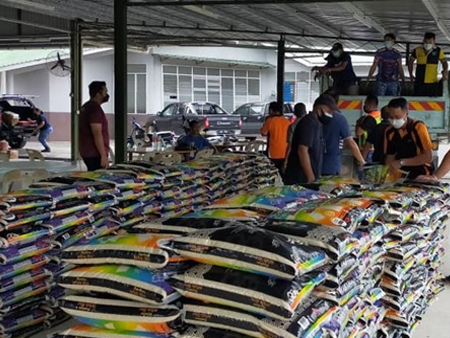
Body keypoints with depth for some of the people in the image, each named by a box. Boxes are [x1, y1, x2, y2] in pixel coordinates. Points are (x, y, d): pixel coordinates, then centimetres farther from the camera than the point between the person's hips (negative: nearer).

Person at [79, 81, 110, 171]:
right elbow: (97, 133, -22)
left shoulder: (86, 106, 16)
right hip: (95, 154, -10)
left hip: (87, 152, 10)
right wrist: (104, 155, -22)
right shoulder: (95, 108, -16)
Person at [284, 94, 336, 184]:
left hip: (305, 179, 9)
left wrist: (315, 177, 20)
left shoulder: (316, 123, 17)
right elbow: (302, 151, -21)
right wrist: (311, 179, -21)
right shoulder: (310, 123, -13)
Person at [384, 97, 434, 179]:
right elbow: (390, 156, 8)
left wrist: (402, 162, -21)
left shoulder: (418, 127, -13)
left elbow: (428, 157, -17)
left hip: (421, 175, -5)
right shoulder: (389, 131, 1)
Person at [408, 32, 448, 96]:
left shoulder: (438, 51, -1)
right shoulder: (417, 50, 0)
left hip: (433, 83, 0)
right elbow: (411, 62, 16)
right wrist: (411, 74, 9)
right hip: (419, 83, 1)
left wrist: (445, 71, -5)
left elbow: (444, 62, 14)